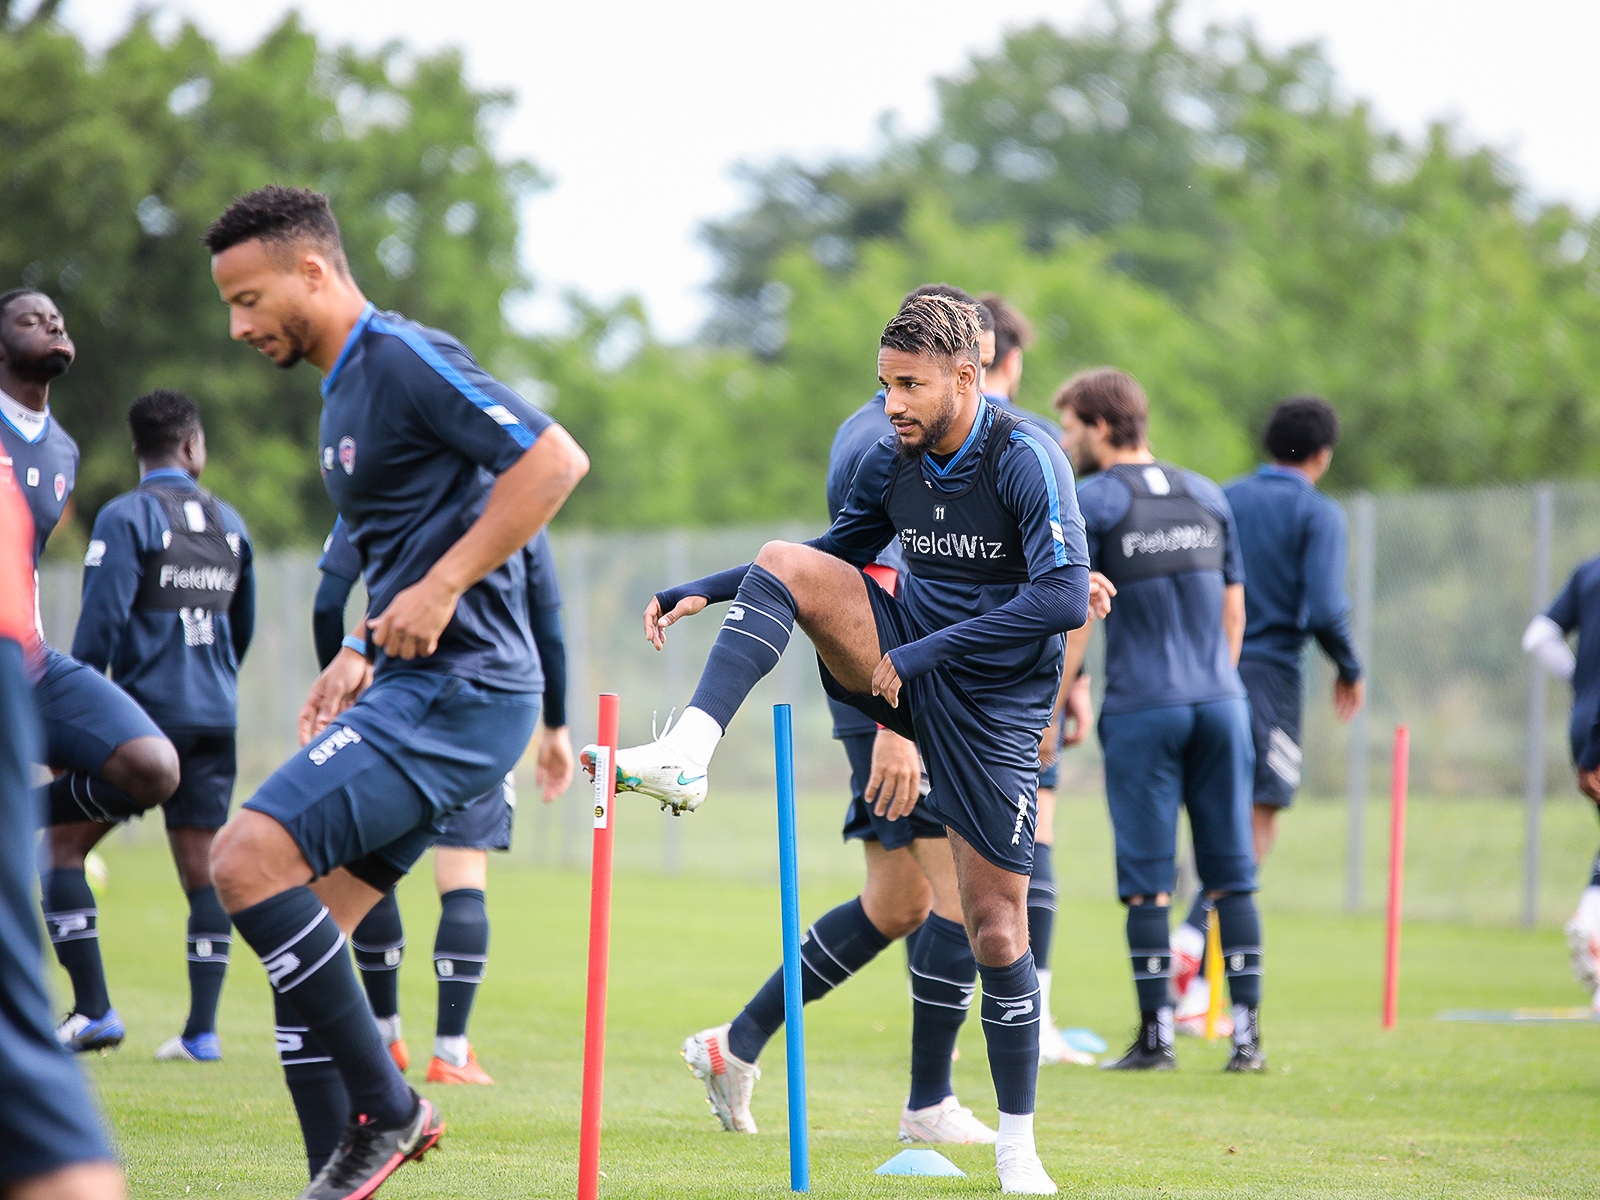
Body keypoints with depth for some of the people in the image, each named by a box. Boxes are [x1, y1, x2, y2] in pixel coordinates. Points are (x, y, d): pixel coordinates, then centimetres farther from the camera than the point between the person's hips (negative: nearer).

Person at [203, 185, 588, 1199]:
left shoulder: (404, 359, -10)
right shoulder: (345, 391, 21)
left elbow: (555, 459, -19)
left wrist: (440, 589, -21)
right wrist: (362, 650, 17)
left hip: (459, 690, -10)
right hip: (416, 692, 10)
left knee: (250, 857, -20)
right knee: (301, 933, 7)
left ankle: (384, 1109, -12)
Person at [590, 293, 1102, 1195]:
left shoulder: (1028, 461, -17)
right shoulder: (892, 463, 2)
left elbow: (1064, 598, -26)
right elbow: (835, 556, 19)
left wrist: (923, 653, -25)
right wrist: (704, 594, 8)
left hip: (992, 706, -5)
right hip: (903, 664, 5)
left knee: (997, 928, -4)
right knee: (783, 561, -18)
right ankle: (687, 757, -32)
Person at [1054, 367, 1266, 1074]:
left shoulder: (1089, 504, -3)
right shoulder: (1207, 497, 13)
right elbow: (1234, 605, 16)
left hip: (1141, 706, -4)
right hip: (1219, 700, 4)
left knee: (1148, 880, 0)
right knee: (1231, 874, 5)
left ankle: (1157, 1035, 0)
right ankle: (1247, 1033, 2)